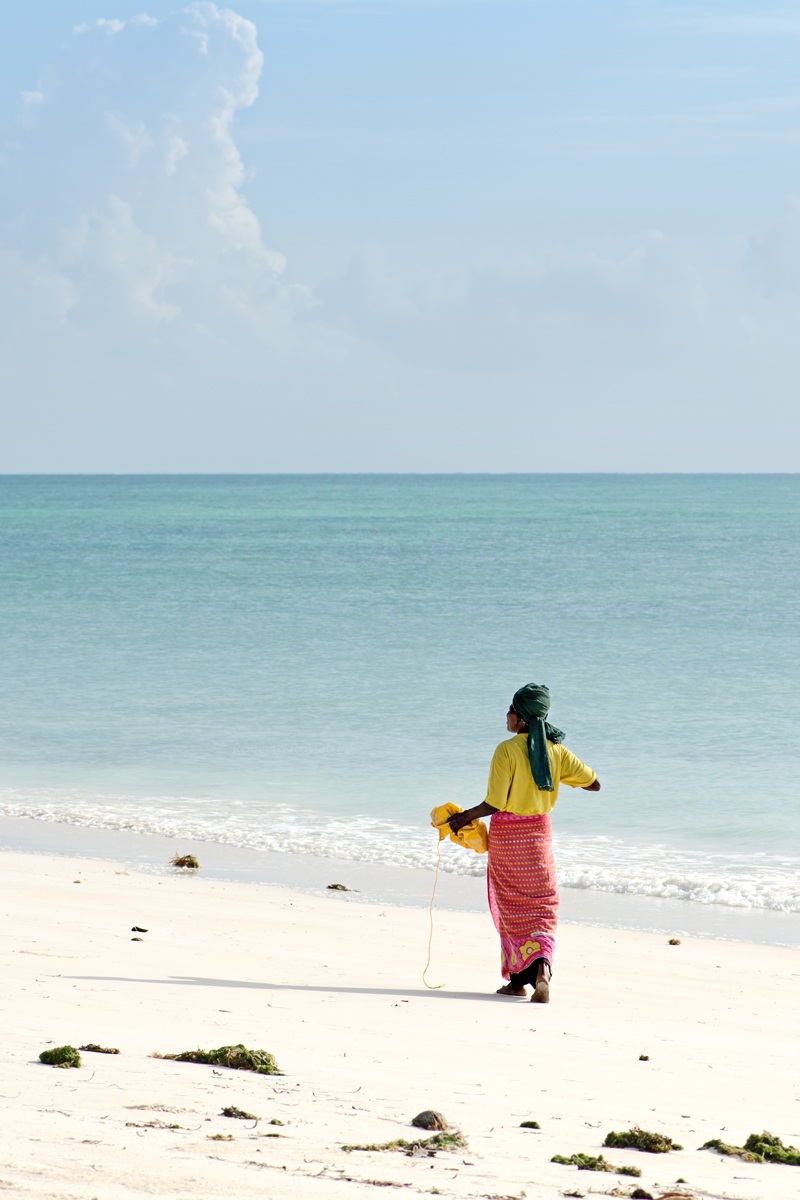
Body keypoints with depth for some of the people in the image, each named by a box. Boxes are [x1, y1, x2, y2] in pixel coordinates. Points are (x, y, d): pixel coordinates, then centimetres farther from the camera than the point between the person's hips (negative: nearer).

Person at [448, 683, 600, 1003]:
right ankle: (542, 967, -18)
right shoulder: (556, 750, -2)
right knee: (542, 907, 6)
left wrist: (465, 816, -1)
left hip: (507, 835, -3)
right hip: (540, 833, 3)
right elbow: (594, 784, 4)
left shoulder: (507, 750, -16)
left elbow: (494, 804, -17)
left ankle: (519, 979, 13)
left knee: (513, 908, 9)